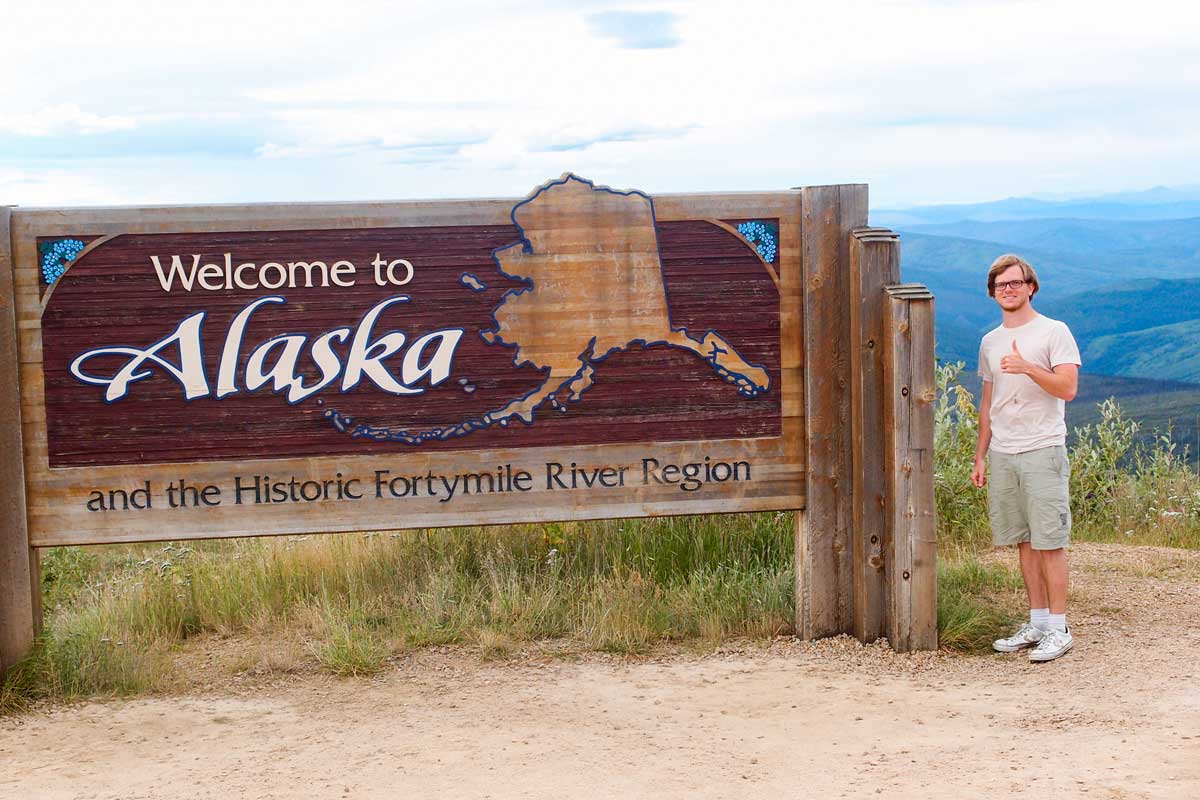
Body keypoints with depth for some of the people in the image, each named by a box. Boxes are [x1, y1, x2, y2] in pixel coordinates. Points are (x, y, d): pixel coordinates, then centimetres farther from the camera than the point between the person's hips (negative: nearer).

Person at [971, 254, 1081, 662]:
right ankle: (1037, 623, 15)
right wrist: (980, 456, 18)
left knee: (1050, 543, -5)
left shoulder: (1054, 332, -1)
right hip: (1001, 455, 6)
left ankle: (1058, 629, -1)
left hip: (1042, 452, -6)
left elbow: (1068, 387, -11)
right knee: (1025, 542, 8)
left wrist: (1028, 368, -24)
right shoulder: (990, 342, 16)